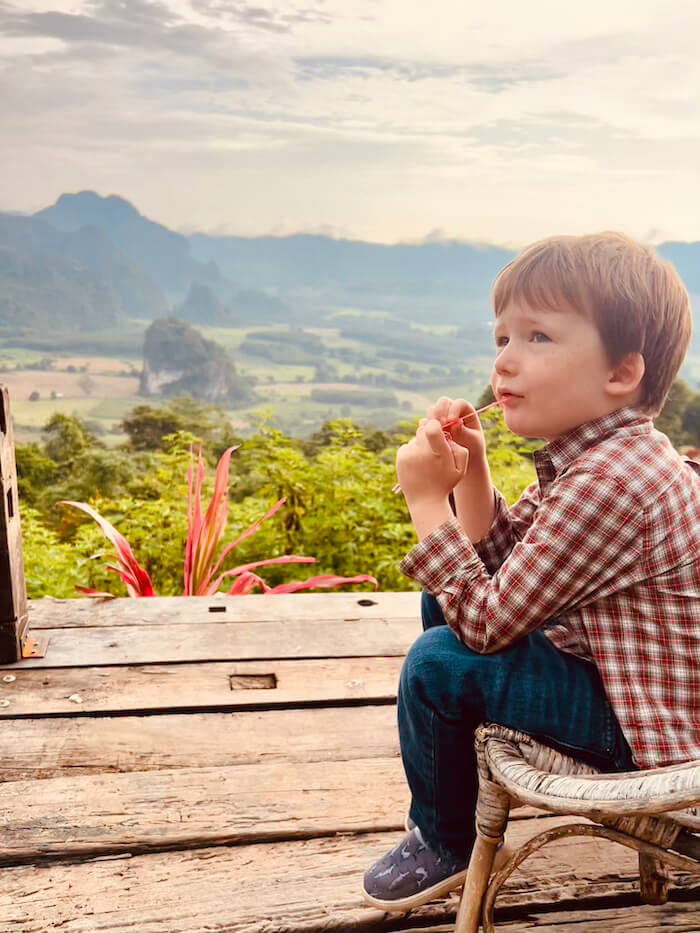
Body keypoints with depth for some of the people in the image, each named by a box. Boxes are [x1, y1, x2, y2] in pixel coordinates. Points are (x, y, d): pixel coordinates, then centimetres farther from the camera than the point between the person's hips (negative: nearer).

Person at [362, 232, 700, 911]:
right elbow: (500, 561, 6)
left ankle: (443, 845, 11)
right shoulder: (598, 451, 0)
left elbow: (488, 625, -26)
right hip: (601, 659, 10)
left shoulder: (609, 483, -31)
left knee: (438, 663, -17)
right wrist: (469, 468, -9)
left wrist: (427, 500, -22)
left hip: (645, 723, -10)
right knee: (443, 600, 10)